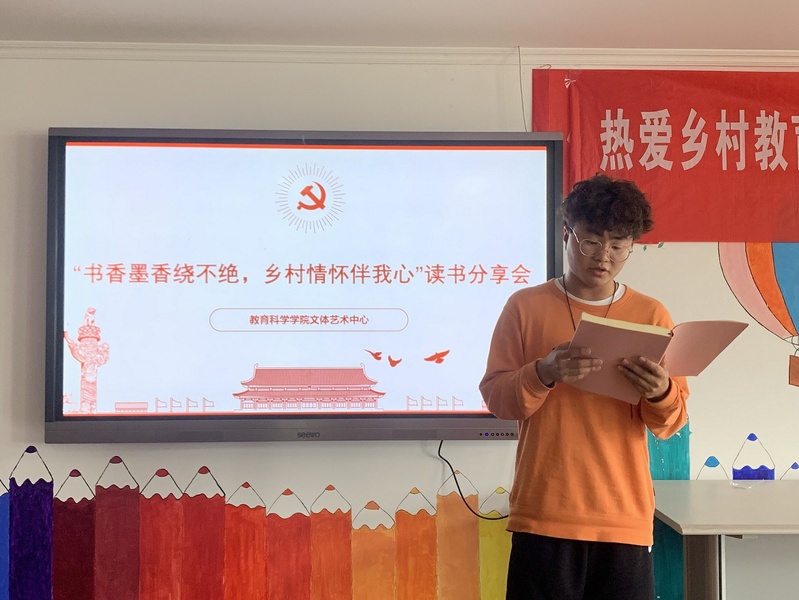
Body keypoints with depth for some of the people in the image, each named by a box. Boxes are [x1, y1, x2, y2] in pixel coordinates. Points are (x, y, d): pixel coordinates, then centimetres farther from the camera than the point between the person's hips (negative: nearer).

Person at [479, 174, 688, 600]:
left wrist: (660, 393, -16)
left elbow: (671, 423, 6)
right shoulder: (525, 306, 2)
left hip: (626, 520, 1)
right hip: (545, 518, -1)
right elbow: (496, 398, -1)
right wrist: (544, 373, -18)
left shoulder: (651, 315, 6)